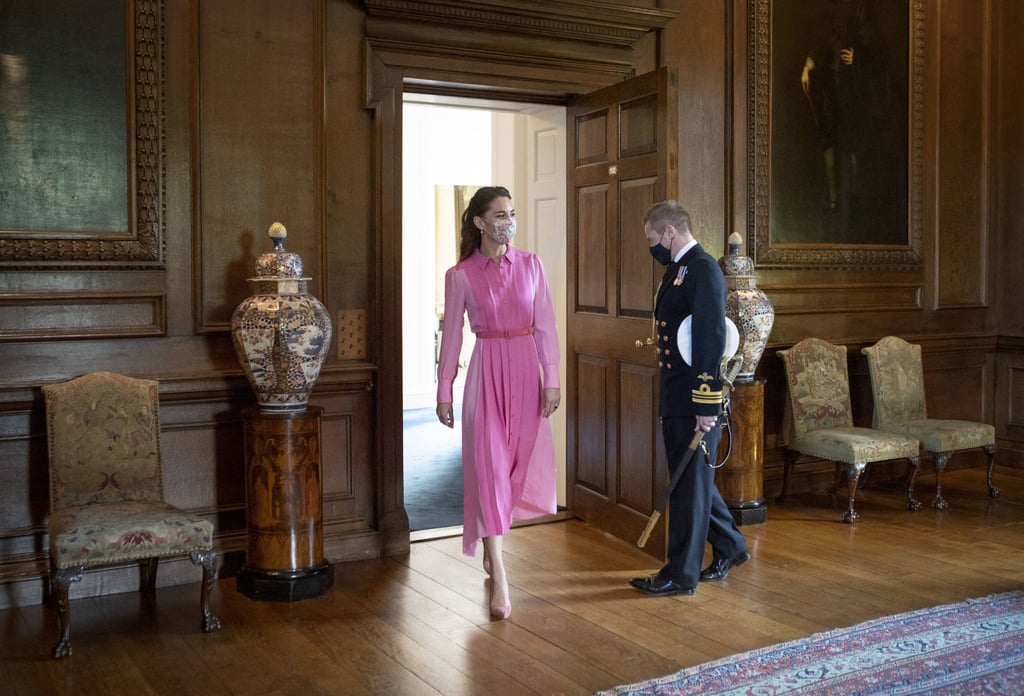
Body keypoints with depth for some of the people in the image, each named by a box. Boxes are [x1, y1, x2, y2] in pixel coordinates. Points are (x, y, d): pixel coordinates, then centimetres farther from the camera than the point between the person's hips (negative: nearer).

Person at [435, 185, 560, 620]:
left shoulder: (531, 265, 3)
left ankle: (492, 538, 37)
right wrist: (444, 392, 3)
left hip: (526, 370, 3)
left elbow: (545, 327, 2)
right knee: (489, 465, -6)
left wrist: (551, 380, -3)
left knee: (521, 463, 9)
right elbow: (451, 335, 2)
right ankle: (499, 577, -3)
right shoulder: (460, 275, -2)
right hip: (486, 371, -3)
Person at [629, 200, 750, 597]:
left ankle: (682, 575, 12)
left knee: (690, 482, 1)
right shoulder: (677, 270, 16)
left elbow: (712, 340, -21)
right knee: (689, 478, 17)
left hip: (694, 401, -10)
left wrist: (706, 406, -22)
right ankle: (729, 547, 34)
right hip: (675, 399, 10)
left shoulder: (703, 270, -15)